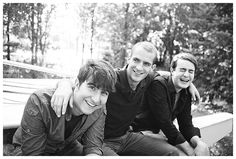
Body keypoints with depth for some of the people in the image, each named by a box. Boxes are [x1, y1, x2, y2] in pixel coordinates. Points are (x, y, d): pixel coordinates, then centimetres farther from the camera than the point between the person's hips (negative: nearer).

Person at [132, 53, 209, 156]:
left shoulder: (186, 93, 3)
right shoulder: (158, 85, -21)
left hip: (164, 133, 7)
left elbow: (186, 123, 1)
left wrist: (198, 142, -19)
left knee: (203, 148, -5)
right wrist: (189, 151, -22)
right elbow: (164, 122, -25)